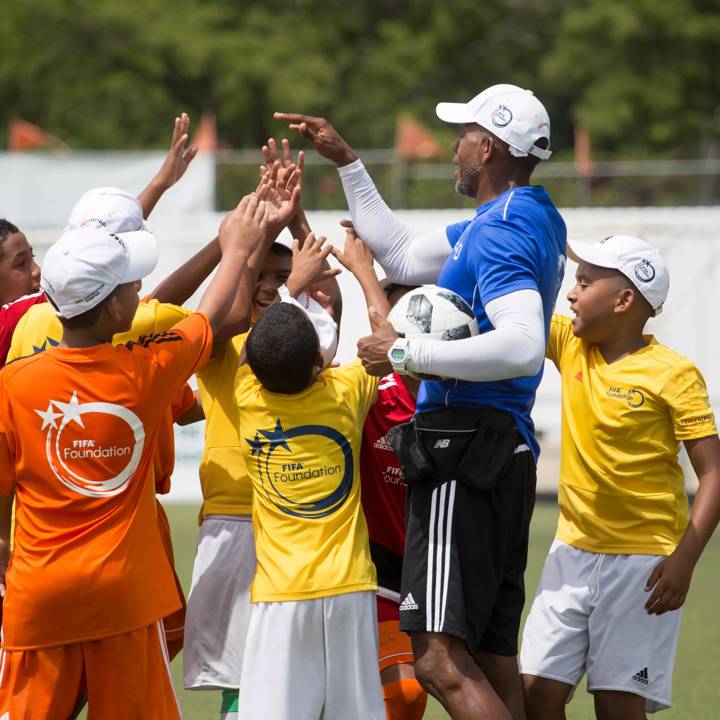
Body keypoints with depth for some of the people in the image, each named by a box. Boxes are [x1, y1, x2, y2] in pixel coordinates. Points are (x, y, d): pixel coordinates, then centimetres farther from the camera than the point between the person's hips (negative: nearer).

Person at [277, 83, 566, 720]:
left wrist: (409, 353, -22)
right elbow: (404, 258, 30)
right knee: (494, 661, 10)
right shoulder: (540, 220, 18)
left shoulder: (502, 230, -13)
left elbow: (523, 345, -28)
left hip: (466, 447, -11)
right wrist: (346, 162, 31)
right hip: (511, 453, 11)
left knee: (441, 658, -17)